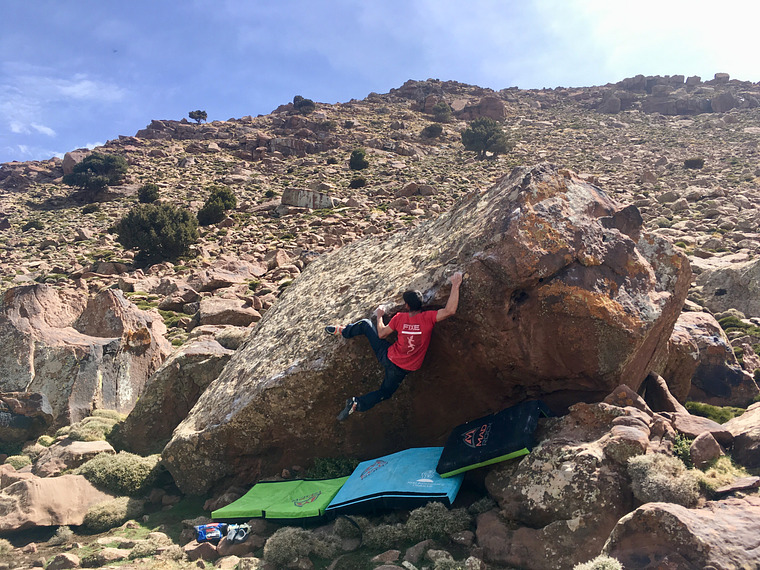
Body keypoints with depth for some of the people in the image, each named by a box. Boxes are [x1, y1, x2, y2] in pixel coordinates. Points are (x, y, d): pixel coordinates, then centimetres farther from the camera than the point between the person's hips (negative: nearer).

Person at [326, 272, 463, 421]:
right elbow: (450, 310, -27)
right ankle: (357, 403, 6)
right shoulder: (428, 318, -21)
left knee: (365, 323, 18)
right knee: (384, 393, 27)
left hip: (388, 356, 0)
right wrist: (455, 285, -21)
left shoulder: (400, 317, -14)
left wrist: (379, 316, 17)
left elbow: (381, 334, 0)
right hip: (402, 369, 0)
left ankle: (342, 331, 43)